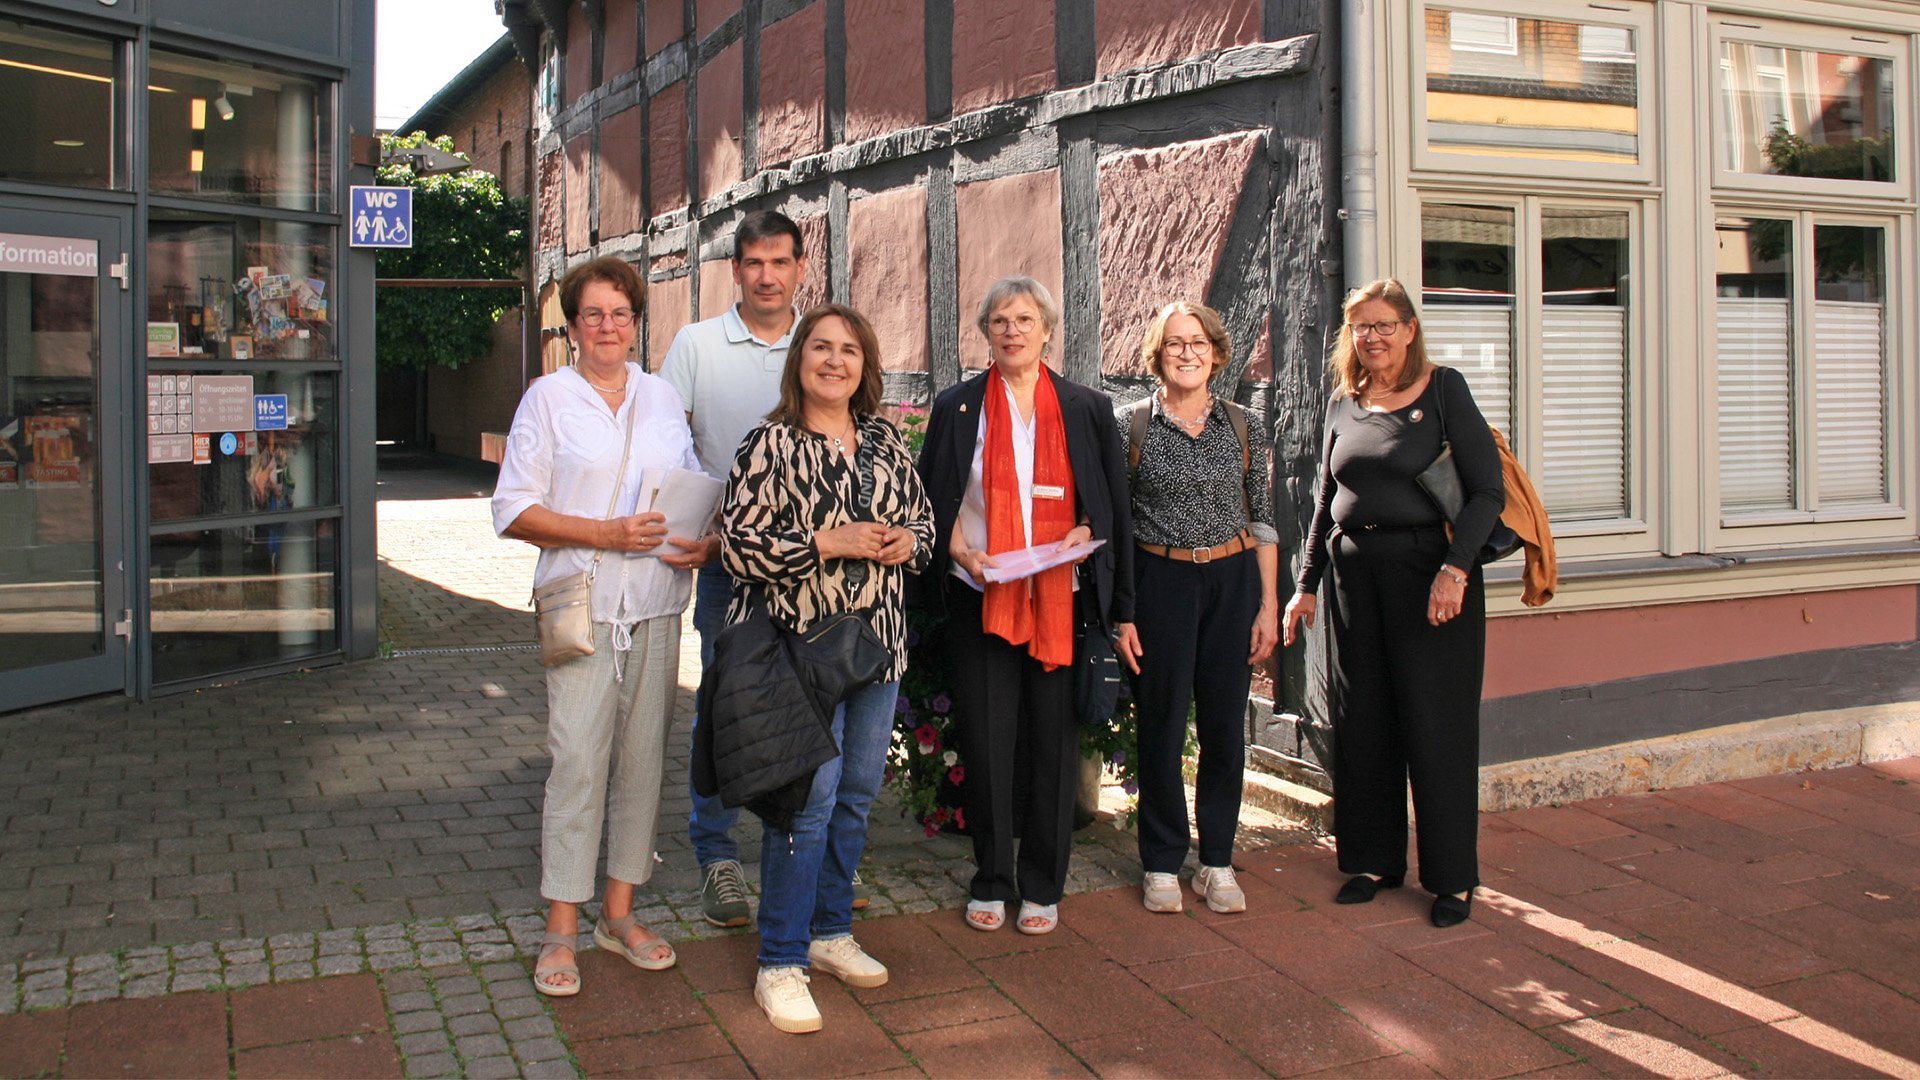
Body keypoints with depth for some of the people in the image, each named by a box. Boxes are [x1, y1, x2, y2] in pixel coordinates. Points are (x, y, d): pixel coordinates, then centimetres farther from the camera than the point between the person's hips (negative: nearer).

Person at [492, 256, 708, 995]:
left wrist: (706, 541, -5)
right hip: (582, 607, -4)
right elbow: (513, 511, -3)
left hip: (657, 606, 4)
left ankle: (619, 912, 20)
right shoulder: (548, 397, 2)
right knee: (578, 760, -7)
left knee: (644, 759, 7)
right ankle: (561, 929, 3)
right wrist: (607, 533, -15)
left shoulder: (661, 397, 13)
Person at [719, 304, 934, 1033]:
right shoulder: (771, 444, -8)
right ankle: (780, 963, 7)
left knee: (857, 794, 13)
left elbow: (923, 515, 21)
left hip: (878, 644, 6)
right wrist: (829, 543, -19)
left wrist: (908, 541, -2)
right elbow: (738, 543, -14)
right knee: (808, 800, -6)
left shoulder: (885, 442, 11)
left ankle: (830, 930, 30)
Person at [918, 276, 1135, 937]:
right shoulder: (957, 407, 7)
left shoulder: (1087, 409, 7)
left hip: (1059, 602, 0)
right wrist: (958, 549, -8)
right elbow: (931, 504, 8)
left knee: (1053, 741, 4)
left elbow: (1115, 510, 11)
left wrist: (1085, 531, -5)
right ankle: (991, 882, 17)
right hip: (980, 601, 0)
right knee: (986, 743, 2)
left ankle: (1043, 886, 17)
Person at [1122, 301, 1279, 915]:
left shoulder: (1239, 426, 7)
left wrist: (1268, 605, 3)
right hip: (1161, 582, -2)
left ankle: (1217, 863, 20)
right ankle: (1162, 864, 17)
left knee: (1225, 725, 6)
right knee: (1160, 725, 3)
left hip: (1233, 580, 2)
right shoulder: (1131, 425, 0)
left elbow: (1262, 520, 8)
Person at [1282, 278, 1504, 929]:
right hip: (1355, 574, 5)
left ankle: (1451, 877, 12)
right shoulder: (1344, 402, 12)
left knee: (1436, 722, 0)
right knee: (1360, 722, 8)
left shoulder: (1443, 390, -3)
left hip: (1429, 569, -5)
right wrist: (1306, 583, 16)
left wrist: (1454, 569, -19)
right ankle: (1373, 860, 23)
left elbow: (1488, 490, -8)